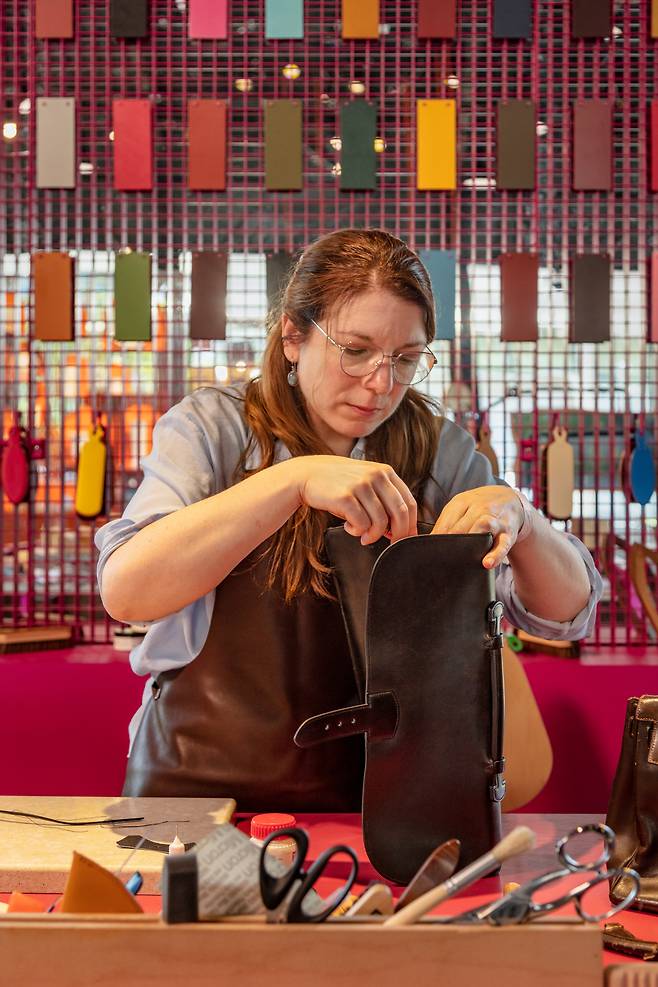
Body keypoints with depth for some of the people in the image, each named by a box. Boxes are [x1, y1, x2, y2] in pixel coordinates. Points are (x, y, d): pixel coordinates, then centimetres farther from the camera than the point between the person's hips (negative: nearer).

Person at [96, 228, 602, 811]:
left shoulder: (438, 449, 6)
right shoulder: (211, 428, -2)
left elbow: (568, 615, 2)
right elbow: (124, 590, -19)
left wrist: (517, 515, -19)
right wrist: (296, 479, -27)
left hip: (372, 797, 2)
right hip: (203, 783, -2)